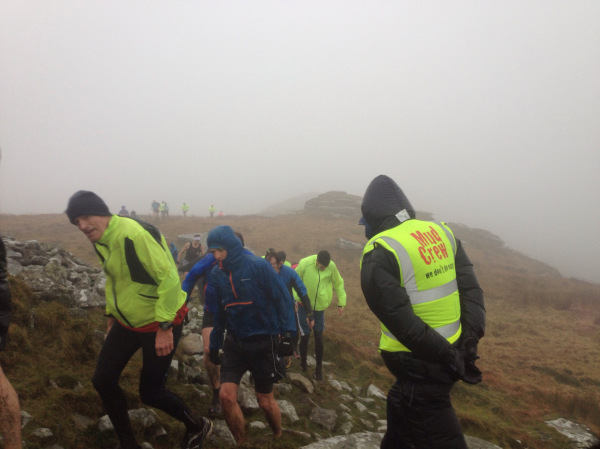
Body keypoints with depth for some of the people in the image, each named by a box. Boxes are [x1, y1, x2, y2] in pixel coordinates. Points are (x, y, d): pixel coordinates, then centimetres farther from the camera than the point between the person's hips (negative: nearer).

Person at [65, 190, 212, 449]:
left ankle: (198, 427, 28)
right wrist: (111, 314, 19)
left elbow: (169, 279, -29)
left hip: (161, 323, -8)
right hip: (126, 322, 8)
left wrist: (164, 327, -26)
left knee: (150, 392, 1)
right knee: (103, 380, 6)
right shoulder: (100, 241, 2)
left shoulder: (135, 234, -28)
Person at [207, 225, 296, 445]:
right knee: (226, 395, -6)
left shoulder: (258, 266, -16)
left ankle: (278, 438, 38)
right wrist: (214, 344, 14)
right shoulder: (216, 274, 0)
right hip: (234, 342, 4)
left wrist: (287, 332, -17)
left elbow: (281, 298, -12)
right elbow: (218, 311, 10)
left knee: (265, 399, 8)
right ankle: (241, 443, 19)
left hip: (263, 342, -4)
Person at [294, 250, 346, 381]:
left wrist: (341, 303, 5)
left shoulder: (332, 267, -15)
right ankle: (303, 362, 28)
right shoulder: (305, 263, -21)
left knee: (319, 337, 4)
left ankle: (319, 368, 19)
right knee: (305, 335, 2)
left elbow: (339, 284, 2)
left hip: (320, 306, 1)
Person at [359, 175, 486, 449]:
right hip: (453, 352, 7)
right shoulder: (441, 232, 4)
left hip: (420, 366, -7)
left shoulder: (379, 254, -16)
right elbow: (471, 290, -1)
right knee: (399, 408, 26)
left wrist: (448, 358, -14)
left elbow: (403, 323, -21)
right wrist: (470, 341, -4)